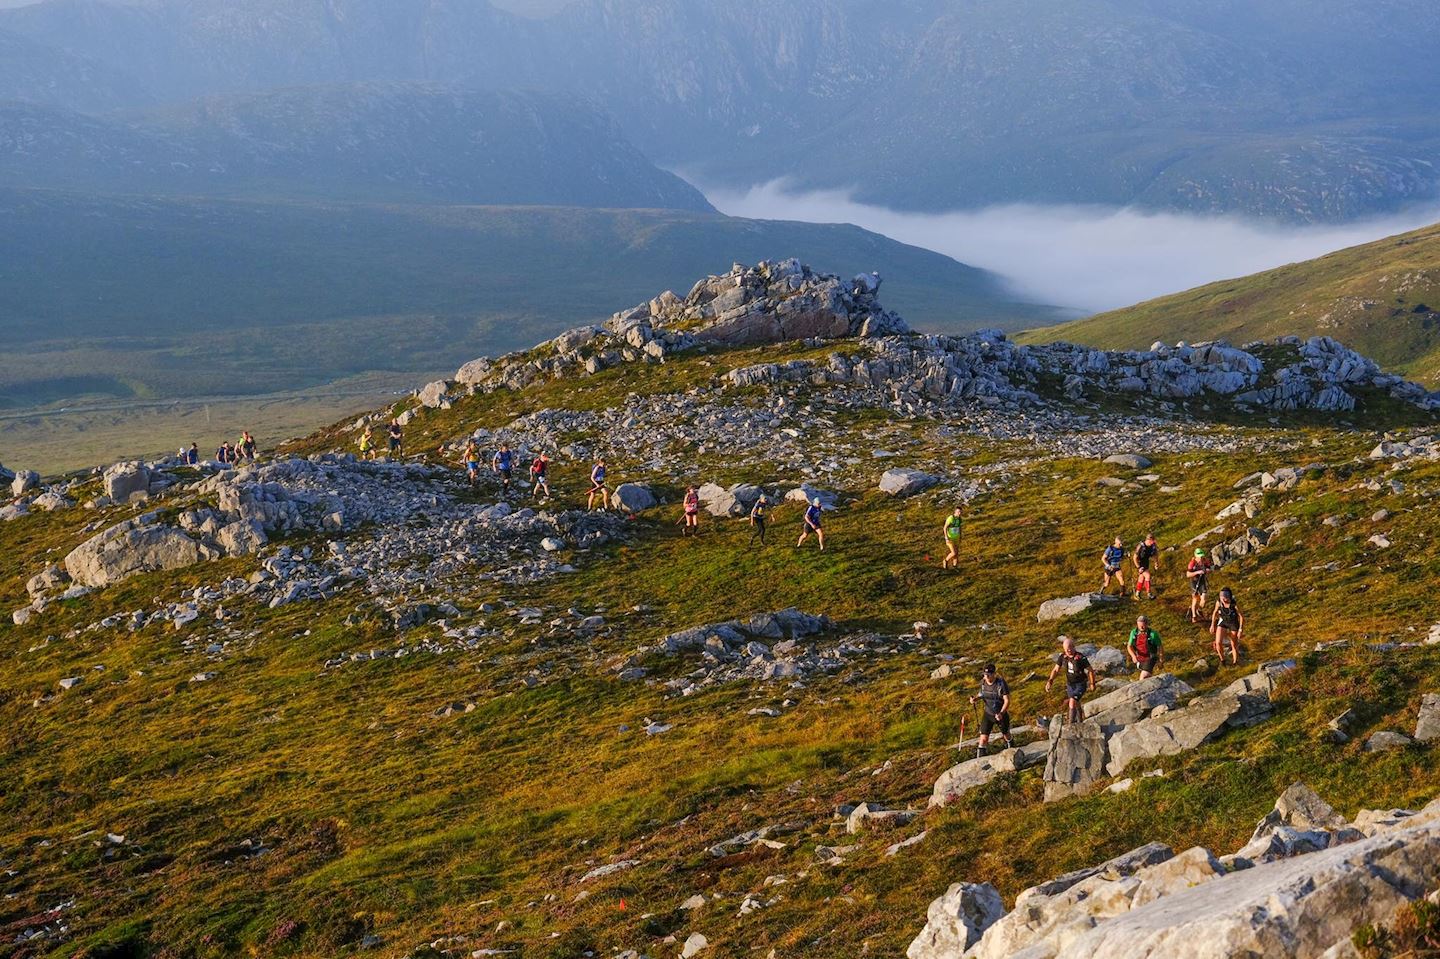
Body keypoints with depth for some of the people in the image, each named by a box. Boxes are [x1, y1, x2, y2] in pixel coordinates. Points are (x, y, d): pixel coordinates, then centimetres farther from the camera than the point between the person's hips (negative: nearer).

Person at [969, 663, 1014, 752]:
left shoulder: (1001, 684, -24)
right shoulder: (983, 682, -9)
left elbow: (1007, 700, -22)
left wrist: (1001, 713, -35)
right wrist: (975, 698, -11)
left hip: (1001, 714, -3)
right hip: (988, 714, 3)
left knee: (1006, 735, 22)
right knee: (983, 738, -8)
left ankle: (1010, 747, 52)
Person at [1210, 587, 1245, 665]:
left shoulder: (1235, 604, -31)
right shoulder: (1218, 602, -22)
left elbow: (1241, 616, -18)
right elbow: (1215, 612, -2)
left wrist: (1241, 630, -16)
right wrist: (1212, 625, 4)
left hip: (1233, 624, -2)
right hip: (1223, 622, 2)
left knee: (1234, 645, 12)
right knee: (1218, 643, -13)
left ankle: (1235, 662, 38)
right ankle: (1222, 659, 15)